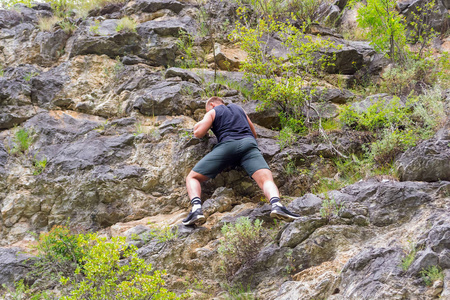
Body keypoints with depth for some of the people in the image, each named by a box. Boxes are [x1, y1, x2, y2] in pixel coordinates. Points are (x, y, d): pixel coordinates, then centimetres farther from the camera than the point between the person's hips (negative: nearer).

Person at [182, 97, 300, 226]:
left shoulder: (212, 112, 22)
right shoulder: (239, 108, 35)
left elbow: (198, 133, 8)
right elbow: (254, 134, 40)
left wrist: (200, 123, 29)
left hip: (227, 144, -3)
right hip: (248, 143, 3)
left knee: (192, 178, 6)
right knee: (266, 180, -16)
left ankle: (196, 208, -24)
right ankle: (276, 204, -50)